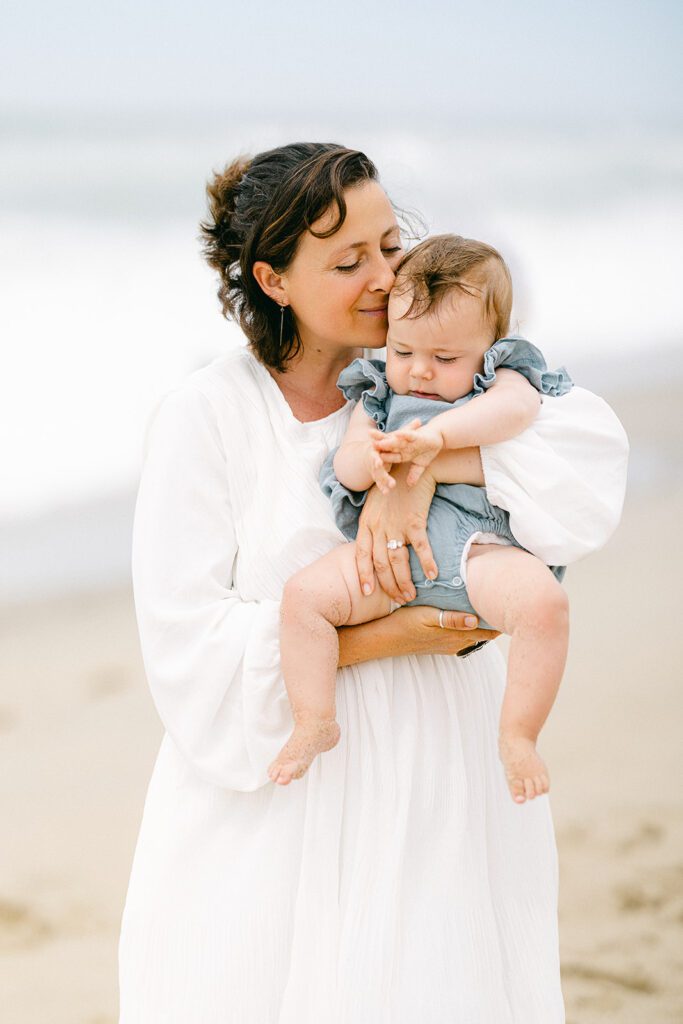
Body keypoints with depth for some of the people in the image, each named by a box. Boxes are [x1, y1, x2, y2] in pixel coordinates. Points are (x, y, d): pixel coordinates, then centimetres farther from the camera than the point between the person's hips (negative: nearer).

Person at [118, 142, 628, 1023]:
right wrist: (376, 638, -17)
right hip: (274, 798, -3)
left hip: (436, 787, 3)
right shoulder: (205, 417, -5)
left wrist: (420, 467, -24)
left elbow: (589, 476, -11)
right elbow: (190, 645, -10)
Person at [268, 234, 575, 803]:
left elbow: (518, 406, -15)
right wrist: (368, 457, -17)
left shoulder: (501, 381, 10)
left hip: (477, 547, -3)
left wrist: (438, 435, -27)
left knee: (544, 600, -31)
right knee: (305, 593, -19)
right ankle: (315, 722, -5)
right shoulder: (379, 394, 19)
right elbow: (344, 466, 9)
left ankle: (518, 735, -18)